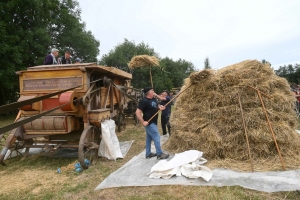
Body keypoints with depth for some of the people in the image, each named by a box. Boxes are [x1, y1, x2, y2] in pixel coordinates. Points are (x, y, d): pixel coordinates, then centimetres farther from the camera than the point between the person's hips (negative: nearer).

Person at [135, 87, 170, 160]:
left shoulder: (154, 99, 7)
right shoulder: (144, 101, -20)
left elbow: (155, 107, 23)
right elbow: (137, 112, -23)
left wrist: (160, 107, -1)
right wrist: (143, 122, -25)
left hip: (153, 122, 9)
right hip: (149, 123, -9)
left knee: (149, 138, 15)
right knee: (156, 137, -6)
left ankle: (148, 154, 26)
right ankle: (159, 154, 4)